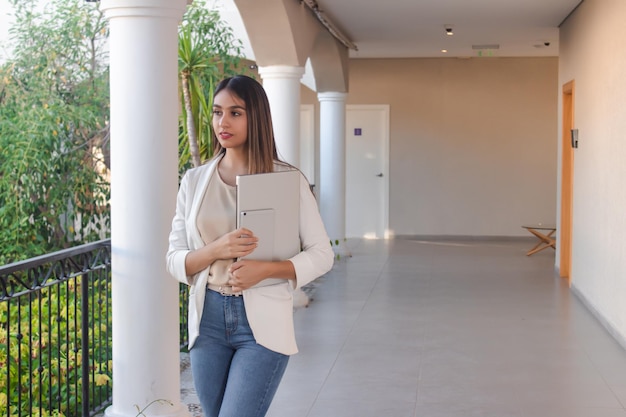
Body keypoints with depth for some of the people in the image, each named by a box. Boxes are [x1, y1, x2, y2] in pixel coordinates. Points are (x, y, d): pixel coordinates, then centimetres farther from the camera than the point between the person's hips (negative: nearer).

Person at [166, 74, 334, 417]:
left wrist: (266, 269, -18)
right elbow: (174, 261, 4)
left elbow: (321, 254, -2)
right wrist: (216, 250, -16)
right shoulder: (194, 181, 5)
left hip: (263, 323, -4)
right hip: (207, 319, 4)